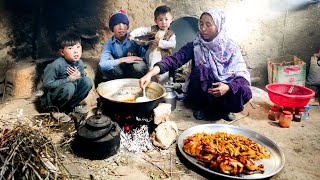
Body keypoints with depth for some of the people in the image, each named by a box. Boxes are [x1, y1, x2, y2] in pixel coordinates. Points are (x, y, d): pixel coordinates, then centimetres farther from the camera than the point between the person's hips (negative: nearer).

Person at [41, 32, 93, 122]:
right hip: (52, 96, -5)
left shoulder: (80, 63, -9)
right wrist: (69, 79, -28)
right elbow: (47, 84, -24)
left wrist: (78, 76, -20)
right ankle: (56, 109, -6)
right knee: (69, 87, -35)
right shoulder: (56, 65, -27)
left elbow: (83, 77, 5)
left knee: (87, 81, -14)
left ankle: (73, 105, 5)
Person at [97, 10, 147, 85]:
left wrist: (136, 57, -30)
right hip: (119, 74, 1)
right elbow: (102, 64, -23)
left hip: (134, 73, -1)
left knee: (140, 65, -33)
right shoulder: (109, 43, -8)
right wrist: (123, 60, -30)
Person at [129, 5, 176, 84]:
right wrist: (132, 34, -15)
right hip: (151, 59, 2)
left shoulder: (171, 34, -1)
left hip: (163, 61, -2)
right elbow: (142, 30, 1)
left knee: (163, 80, -3)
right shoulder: (153, 29, 5)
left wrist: (160, 42, -22)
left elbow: (173, 44, -17)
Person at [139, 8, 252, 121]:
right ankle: (202, 106, -3)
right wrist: (150, 74, -34)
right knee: (201, 70, -28)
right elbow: (174, 60, -19)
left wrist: (228, 87, -29)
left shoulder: (231, 48, -5)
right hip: (200, 93, 0)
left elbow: (243, 75, -9)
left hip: (223, 90, 1)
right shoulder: (195, 46, -6)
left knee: (244, 91, -28)